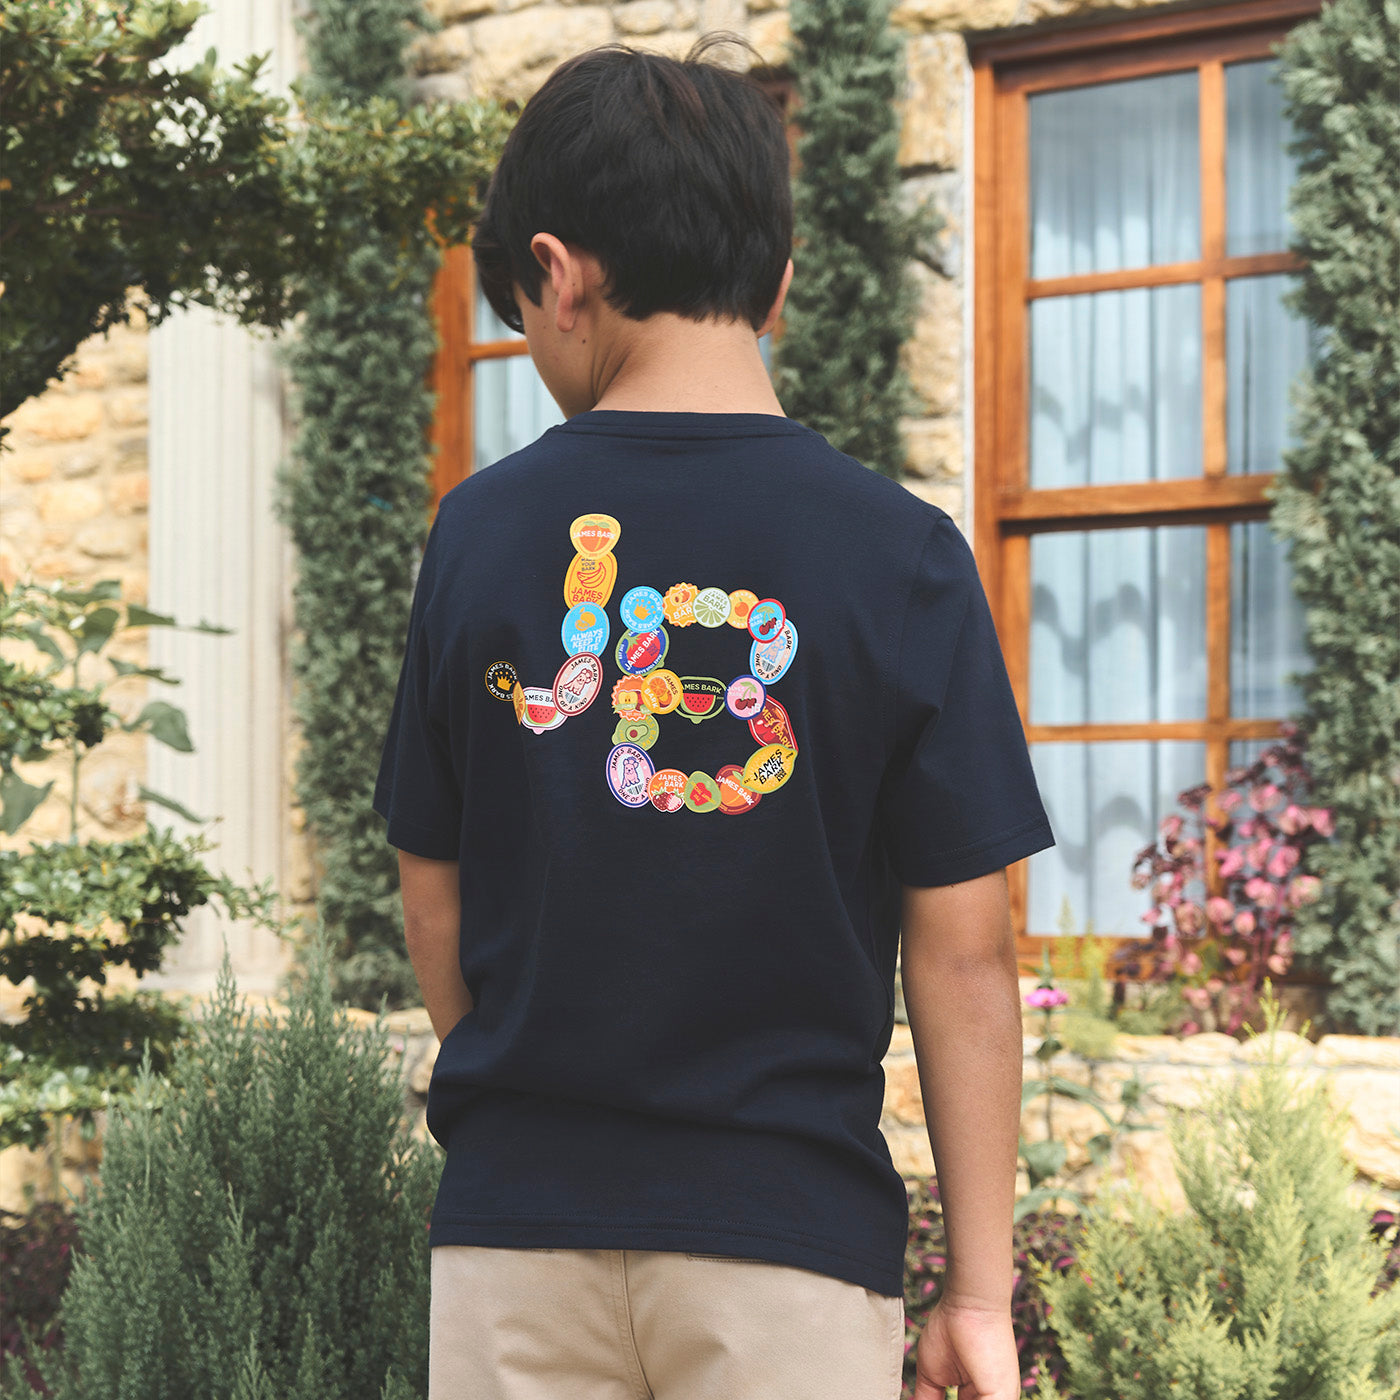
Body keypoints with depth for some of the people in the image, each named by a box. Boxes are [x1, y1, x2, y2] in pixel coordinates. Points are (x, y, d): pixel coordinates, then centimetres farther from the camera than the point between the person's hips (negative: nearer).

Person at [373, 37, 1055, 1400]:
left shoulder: (480, 532, -2)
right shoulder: (901, 556, -7)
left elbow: (433, 900, 5)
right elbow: (963, 951, -6)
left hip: (516, 1220, 2)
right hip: (794, 1230, -1)